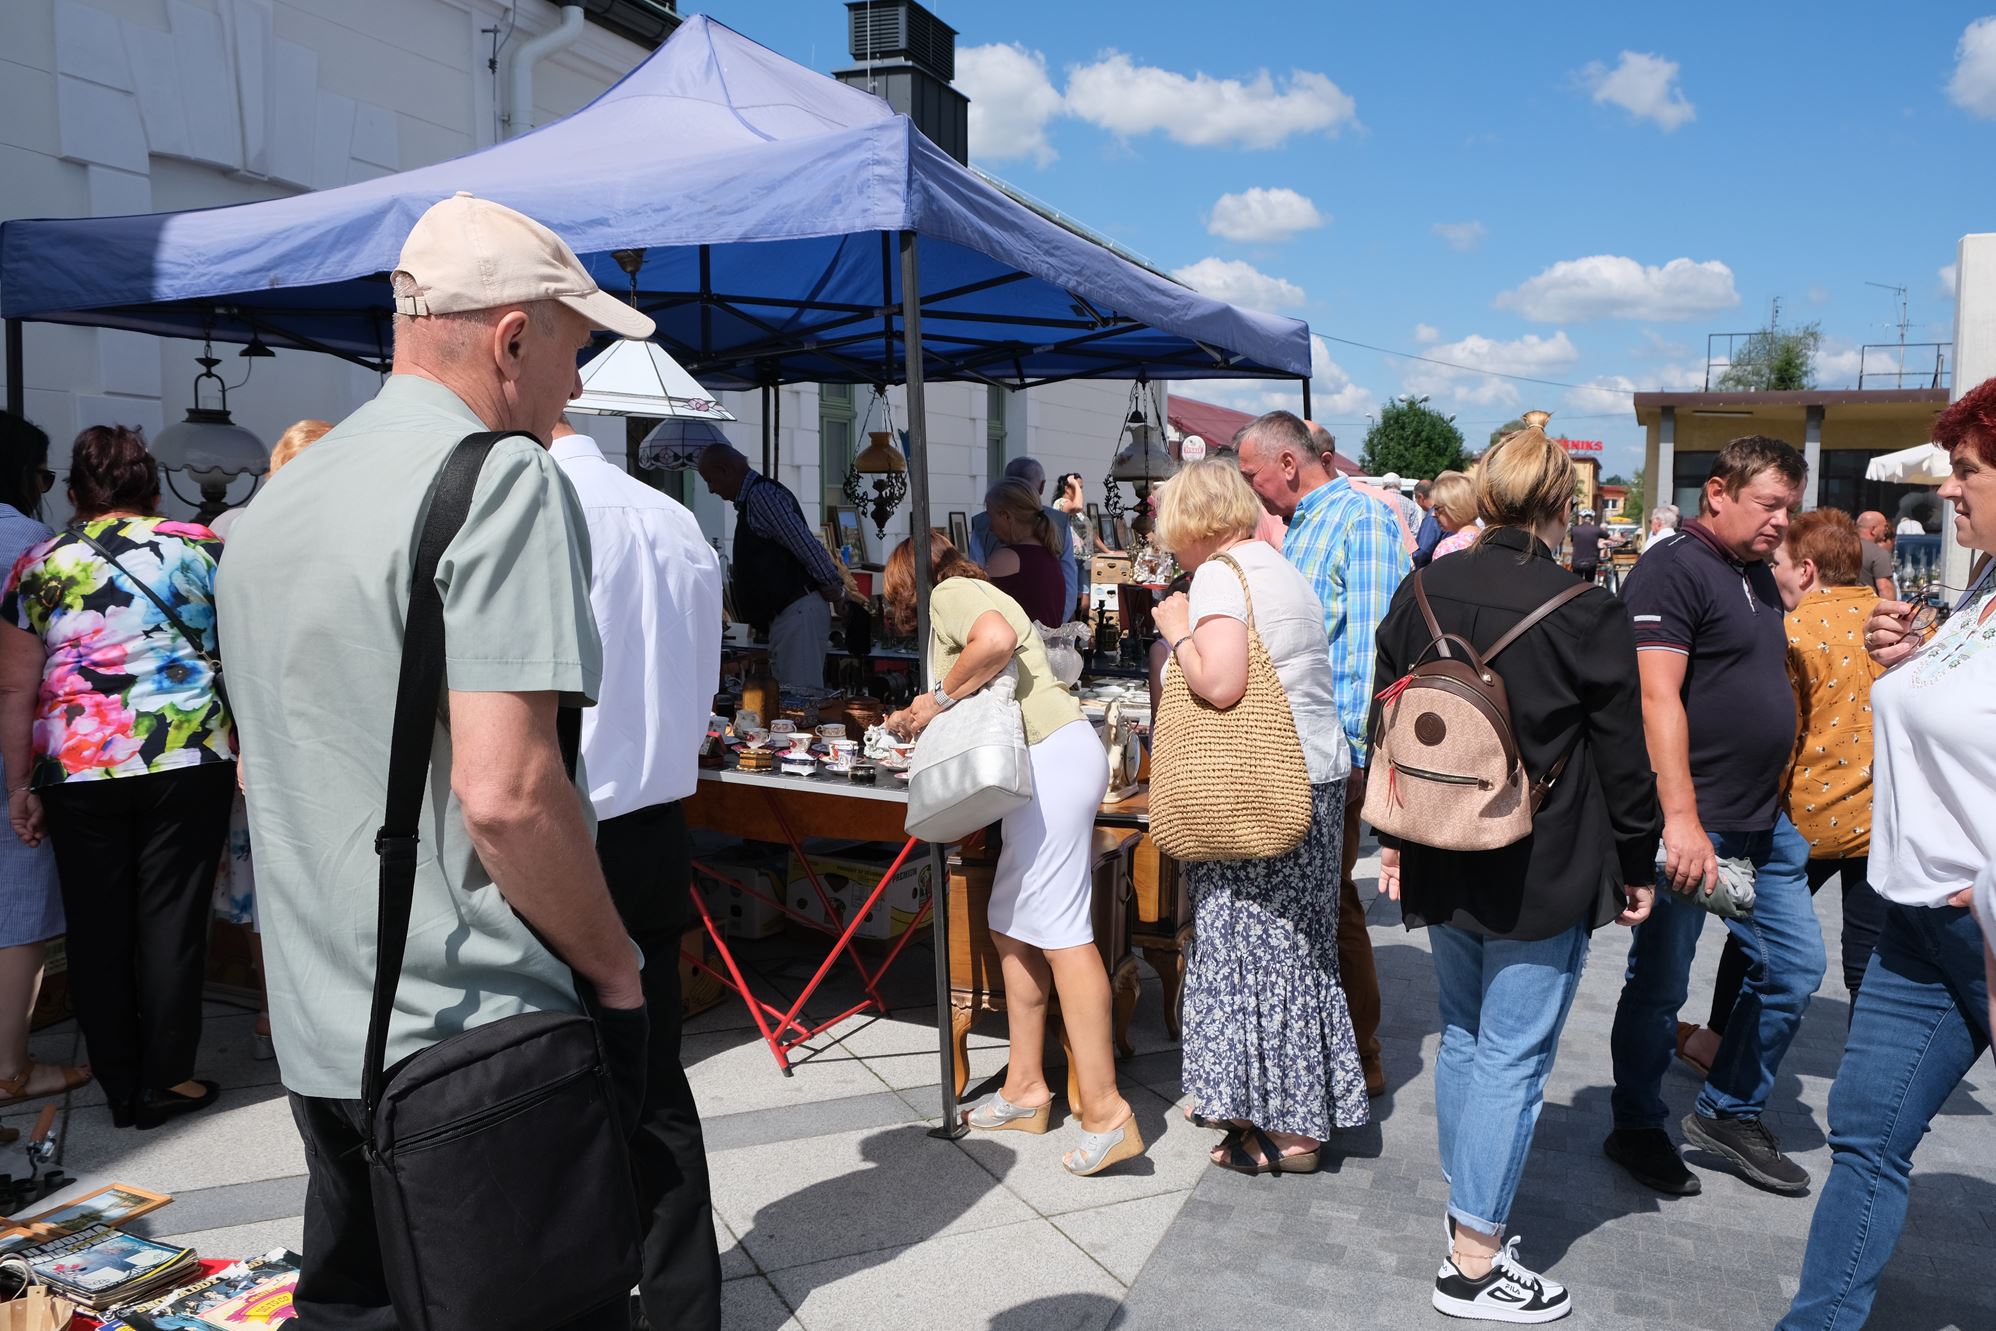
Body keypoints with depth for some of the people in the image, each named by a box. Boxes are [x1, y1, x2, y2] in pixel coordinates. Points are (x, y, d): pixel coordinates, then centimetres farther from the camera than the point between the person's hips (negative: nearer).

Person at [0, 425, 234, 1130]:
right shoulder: (198, 548, 3)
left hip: (76, 772, 2)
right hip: (188, 762, -2)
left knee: (97, 930, 10)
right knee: (171, 920, 5)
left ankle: (120, 1089, 18)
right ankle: (166, 1080, 11)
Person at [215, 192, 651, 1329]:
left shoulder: (275, 504, 12)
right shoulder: (502, 477, -16)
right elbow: (504, 791, -26)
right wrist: (618, 972, -12)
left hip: (321, 1034, 8)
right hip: (475, 1039, -8)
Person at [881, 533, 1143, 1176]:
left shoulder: (949, 593, 2)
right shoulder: (975, 593, 29)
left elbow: (997, 641, -20)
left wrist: (939, 697, -8)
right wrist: (922, 723, 42)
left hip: (1052, 755, -10)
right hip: (1045, 760, 10)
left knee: (1058, 925, -13)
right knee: (1012, 924, 10)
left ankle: (1106, 1112, -12)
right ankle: (1025, 1088, 15)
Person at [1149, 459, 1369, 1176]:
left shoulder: (1219, 575, -11)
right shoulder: (1280, 566, 16)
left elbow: (1219, 682, -23)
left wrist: (1177, 630, -7)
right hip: (1319, 775, 9)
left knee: (1254, 946, 0)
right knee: (1296, 946, 15)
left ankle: (1284, 1130, 7)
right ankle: (1304, 1110, 26)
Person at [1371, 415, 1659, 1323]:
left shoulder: (1423, 593, 0)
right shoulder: (1585, 612, -14)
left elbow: (1384, 721, 6)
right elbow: (1622, 756, -7)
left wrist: (1393, 836, 16)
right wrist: (1637, 865, 6)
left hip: (1443, 863, 6)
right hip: (1544, 872, -5)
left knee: (1463, 1036, 20)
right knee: (1513, 1058, 2)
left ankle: (1467, 1208, 33)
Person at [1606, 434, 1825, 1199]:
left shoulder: (1758, 576, 15)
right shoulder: (1674, 571, -13)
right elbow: (1658, 698, -22)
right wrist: (1681, 819, -27)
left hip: (1765, 822, 9)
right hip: (1691, 826, -9)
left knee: (1796, 964, 14)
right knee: (1661, 984, 3)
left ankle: (1730, 1114, 29)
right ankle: (1637, 1130, 21)